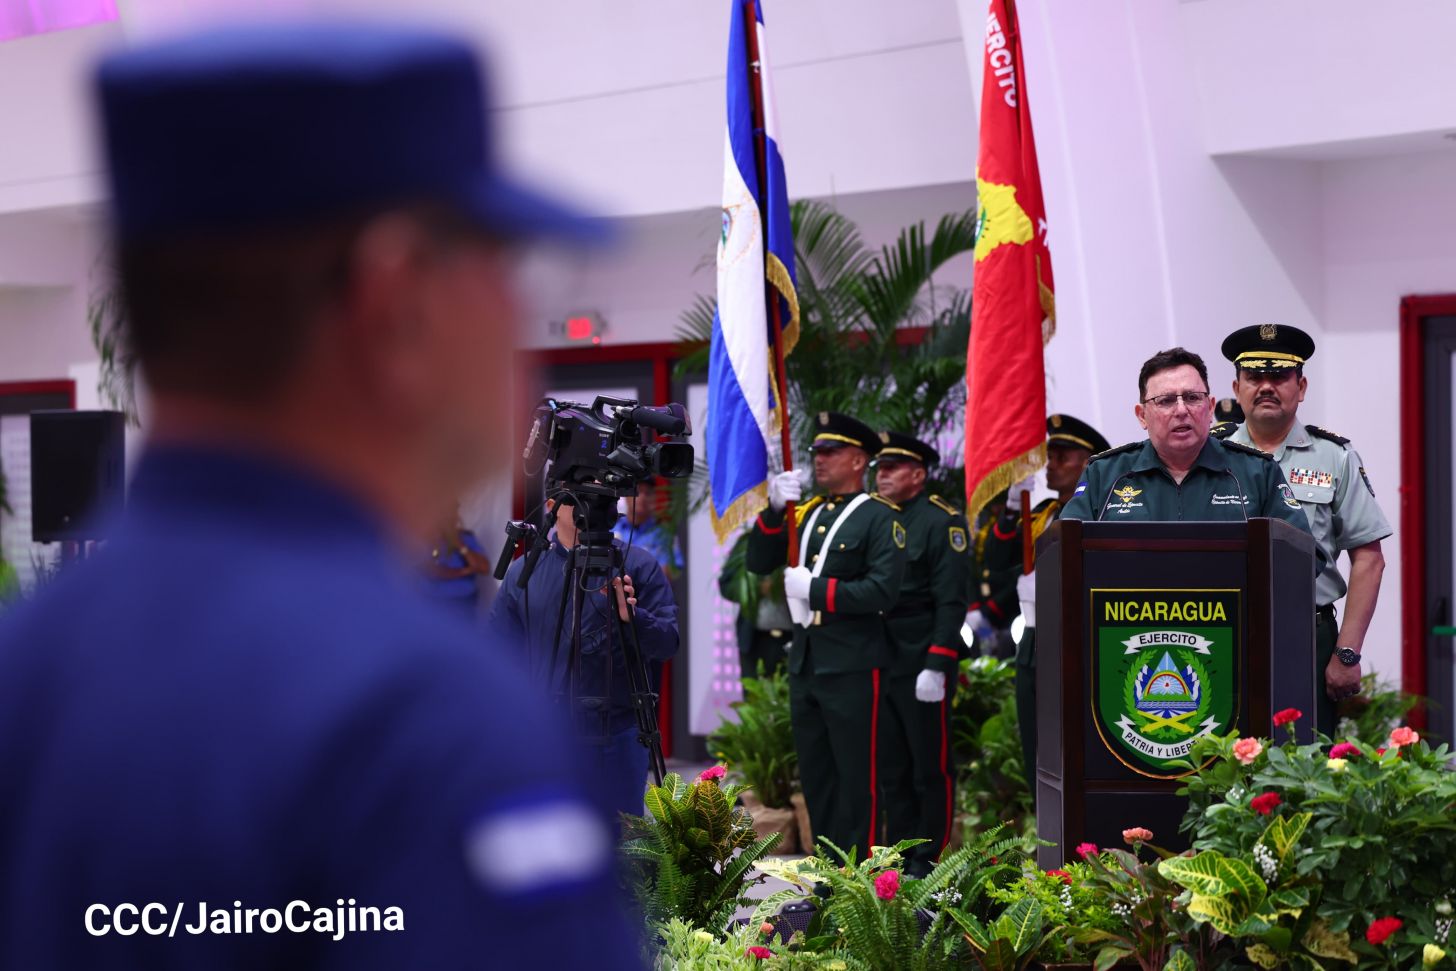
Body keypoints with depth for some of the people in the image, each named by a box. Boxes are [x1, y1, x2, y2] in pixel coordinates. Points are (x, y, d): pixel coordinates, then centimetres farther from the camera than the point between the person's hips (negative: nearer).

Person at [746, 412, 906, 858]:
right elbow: (759, 563, 9)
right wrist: (775, 510, -4)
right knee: (815, 775, 12)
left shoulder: (879, 518, -7)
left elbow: (882, 591, -18)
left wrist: (814, 589, -16)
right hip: (804, 662, 7)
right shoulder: (808, 513, 14)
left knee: (855, 777, -1)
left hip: (852, 666, -7)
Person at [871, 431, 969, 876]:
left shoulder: (942, 521, -6)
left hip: (922, 667, -6)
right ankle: (898, 854, 17)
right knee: (891, 768, 10)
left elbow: (951, 601, -11)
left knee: (931, 767, 1)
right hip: (880, 666, 6)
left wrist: (936, 667, -17)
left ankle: (927, 860, 7)